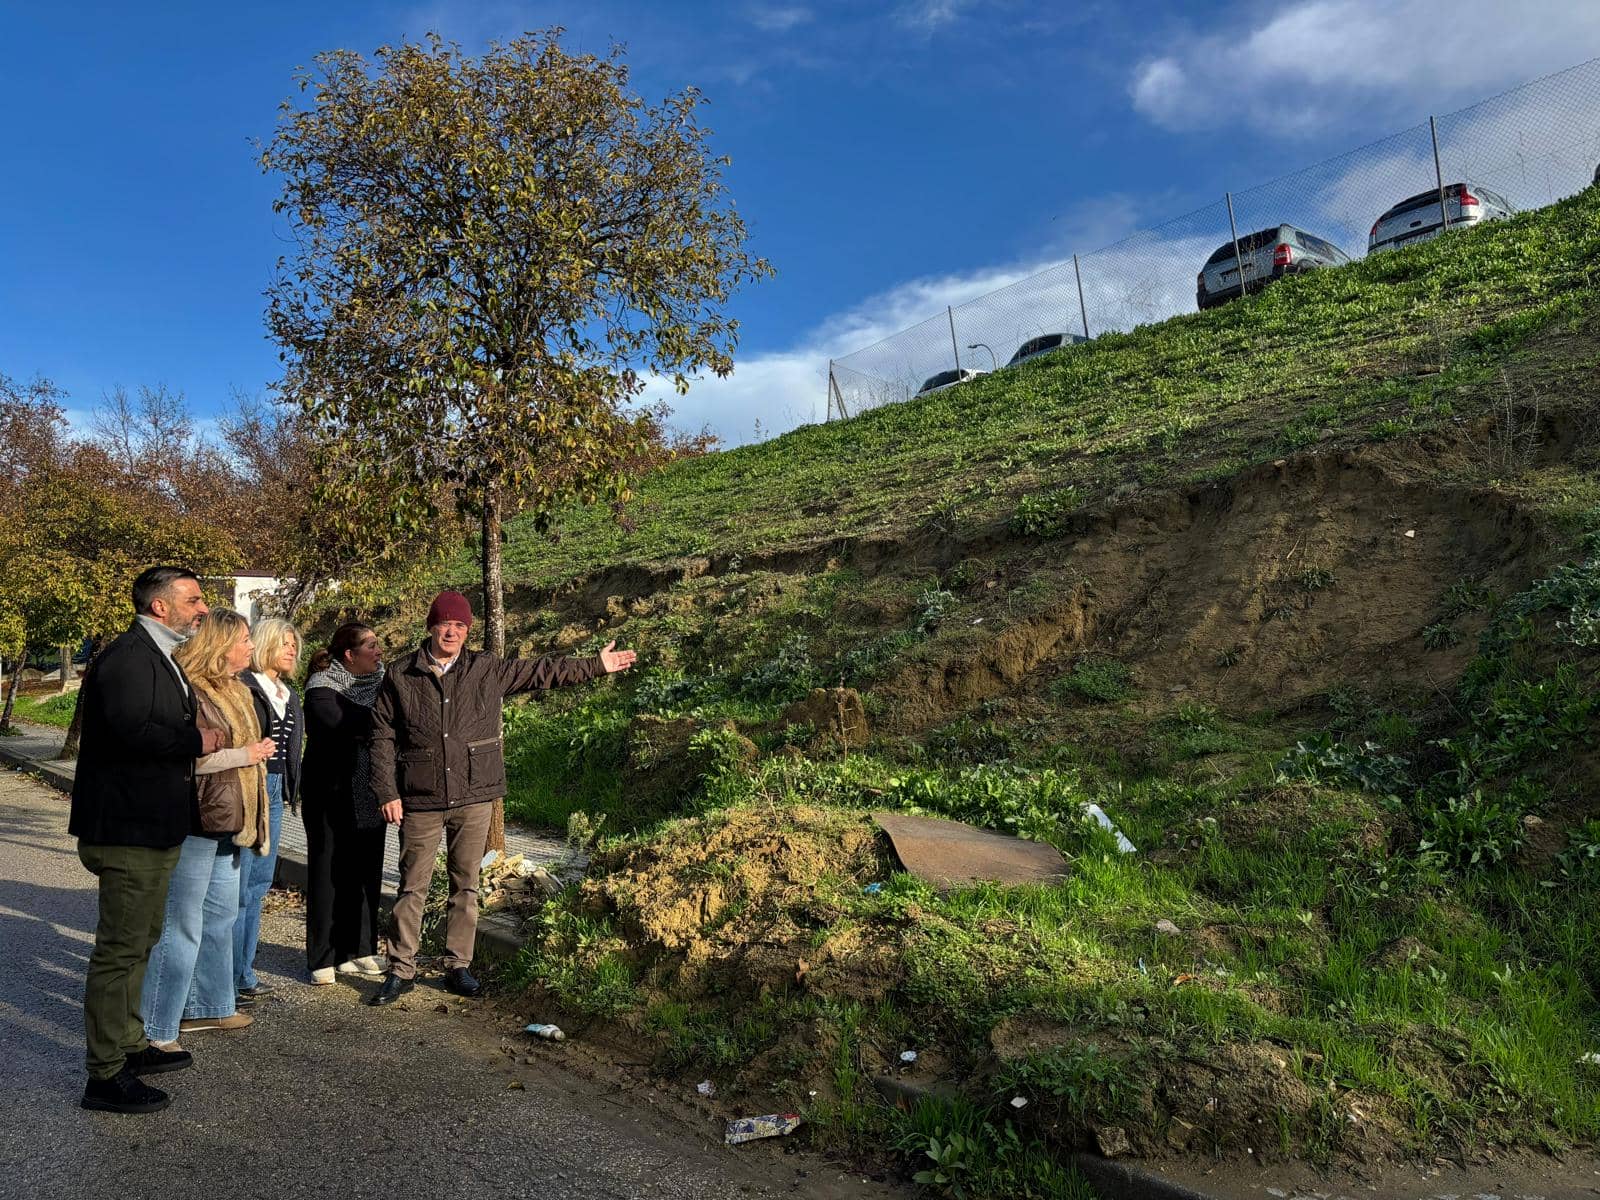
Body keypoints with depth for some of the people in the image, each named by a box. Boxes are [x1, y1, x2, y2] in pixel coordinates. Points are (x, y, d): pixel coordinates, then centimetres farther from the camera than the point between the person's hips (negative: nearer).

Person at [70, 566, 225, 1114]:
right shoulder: (126, 657, -18)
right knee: (120, 949, -2)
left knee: (139, 940, 21)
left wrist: (196, 737, 3)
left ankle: (130, 1044, 35)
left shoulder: (160, 658, 15)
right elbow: (131, 730, -31)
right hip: (128, 829, -11)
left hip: (154, 828, 11)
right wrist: (196, 740, -20)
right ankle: (105, 1076, 8)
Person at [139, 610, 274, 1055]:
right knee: (181, 927, -1)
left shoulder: (235, 691, 13)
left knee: (221, 917, 19)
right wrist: (241, 755, -19)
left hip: (227, 823, 10)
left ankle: (207, 1006, 32)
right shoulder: (187, 690, -17)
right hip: (194, 823, -10)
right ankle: (155, 1028, 11)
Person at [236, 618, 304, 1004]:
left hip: (274, 791, 9)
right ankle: (229, 980, 5)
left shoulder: (289, 695, 16)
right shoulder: (243, 687, -10)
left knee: (259, 883, 13)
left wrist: (288, 791, 16)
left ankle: (244, 973, 22)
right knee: (239, 886, -4)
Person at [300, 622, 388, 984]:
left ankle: (358, 949, 20)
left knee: (366, 872, 10)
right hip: (332, 795, -6)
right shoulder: (322, 686, -10)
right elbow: (340, 724, -27)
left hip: (369, 795, 6)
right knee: (329, 873, 1)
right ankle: (323, 958, 11)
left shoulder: (379, 681, 10)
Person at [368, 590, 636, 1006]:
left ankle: (458, 966, 22)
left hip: (473, 798, 1)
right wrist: (387, 793, -3)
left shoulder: (488, 670, 3)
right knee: (412, 887, 6)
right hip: (420, 801, -1)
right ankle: (401, 970, 20)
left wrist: (596, 665, 15)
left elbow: (542, 671, 13)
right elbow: (383, 737, 3)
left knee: (466, 885, 9)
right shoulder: (401, 676, 0)